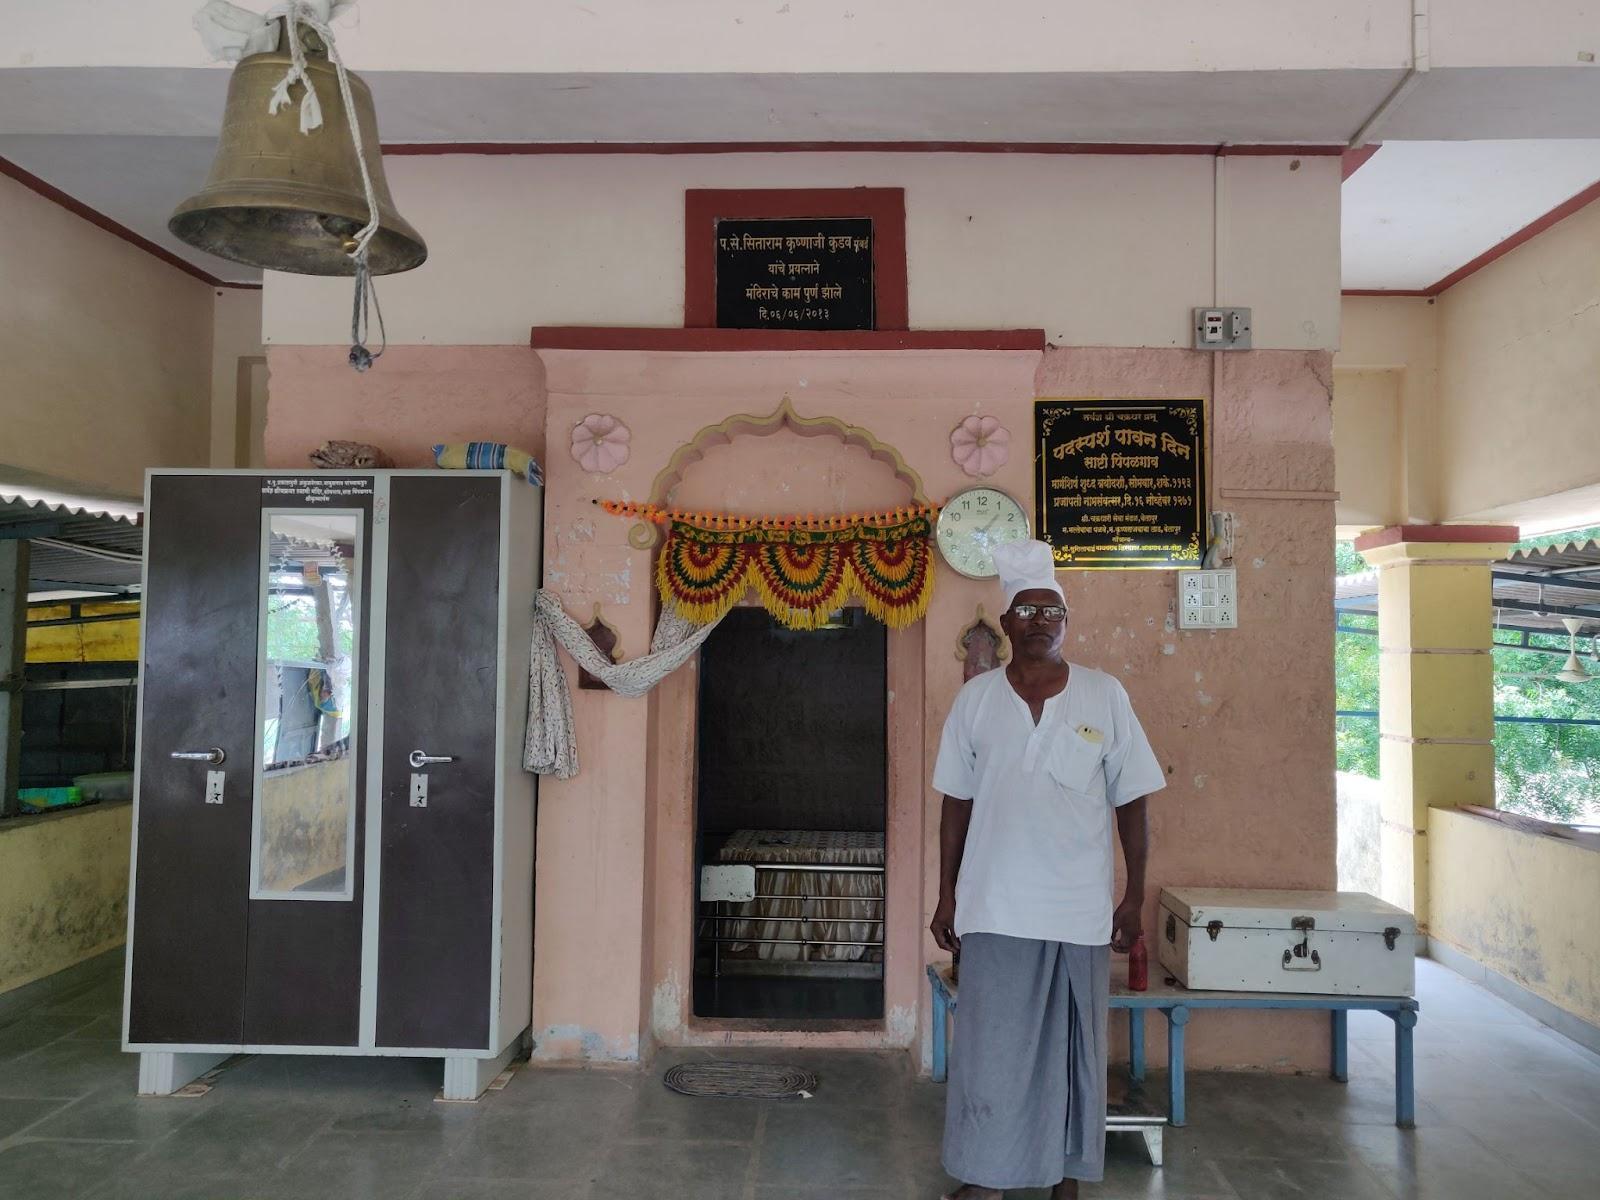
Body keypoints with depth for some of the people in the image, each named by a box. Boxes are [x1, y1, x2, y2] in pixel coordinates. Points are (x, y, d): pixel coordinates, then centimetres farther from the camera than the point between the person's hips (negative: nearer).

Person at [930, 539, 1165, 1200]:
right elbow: (956, 803, 6)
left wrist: (1135, 896, 1)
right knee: (991, 1046, 5)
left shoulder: (1106, 695, -1)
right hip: (996, 908, 0)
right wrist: (947, 895, 6)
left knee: (1073, 1046, 11)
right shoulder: (975, 698, 1)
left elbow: (1131, 802, 3)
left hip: (1082, 911, 0)